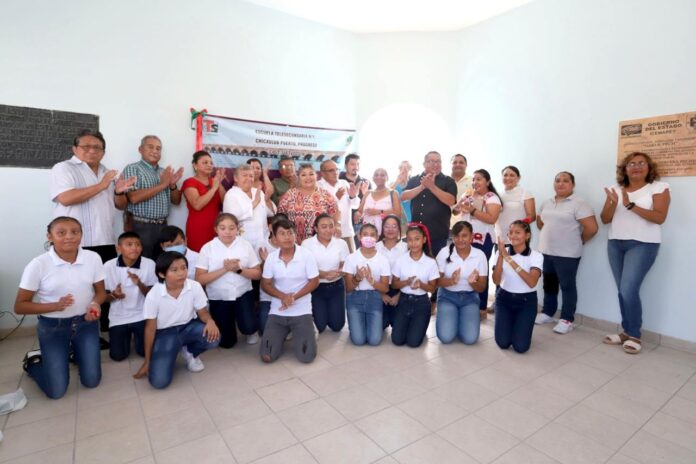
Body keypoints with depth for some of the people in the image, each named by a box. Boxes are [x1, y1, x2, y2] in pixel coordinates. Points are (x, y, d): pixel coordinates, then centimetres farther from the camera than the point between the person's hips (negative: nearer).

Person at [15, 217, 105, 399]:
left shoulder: (93, 258, -11)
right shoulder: (38, 265, -17)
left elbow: (100, 291, 1)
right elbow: (20, 306, -10)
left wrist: (95, 304, -21)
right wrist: (55, 306, -26)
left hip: (85, 323, 2)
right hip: (52, 327, -2)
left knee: (91, 382, 6)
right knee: (56, 391, 1)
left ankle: (74, 351, 37)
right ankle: (34, 361, 32)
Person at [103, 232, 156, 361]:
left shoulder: (149, 264, -13)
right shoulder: (109, 266, -11)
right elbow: (104, 296, 0)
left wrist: (139, 284, -28)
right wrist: (113, 295, -24)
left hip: (142, 315, -1)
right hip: (118, 317, 1)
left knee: (146, 352, -5)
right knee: (118, 355, -1)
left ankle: (136, 335, 28)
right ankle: (128, 335, 31)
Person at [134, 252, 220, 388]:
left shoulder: (195, 287, -17)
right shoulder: (153, 295, -19)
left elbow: (202, 312, -5)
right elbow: (150, 328, -8)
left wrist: (210, 321, -32)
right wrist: (147, 361, -1)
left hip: (188, 327, 2)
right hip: (165, 333, -2)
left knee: (213, 337, -30)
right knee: (159, 381, -20)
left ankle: (189, 352, 6)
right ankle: (168, 357, 17)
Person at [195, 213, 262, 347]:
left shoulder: (246, 245, -5)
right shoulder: (207, 248, -9)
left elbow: (257, 274, -3)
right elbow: (200, 279, -13)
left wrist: (239, 269, -21)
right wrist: (224, 269, -23)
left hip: (243, 294, 0)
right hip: (219, 298, 0)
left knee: (248, 326, -24)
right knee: (226, 342, 10)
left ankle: (252, 331, 15)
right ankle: (230, 323, 44)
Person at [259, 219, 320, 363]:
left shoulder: (306, 255, -11)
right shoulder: (271, 258, -4)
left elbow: (314, 281, -6)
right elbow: (265, 284, 2)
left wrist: (294, 297, -19)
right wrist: (282, 296, -17)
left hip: (301, 311, -2)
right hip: (277, 311, 2)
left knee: (306, 357, -10)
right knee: (267, 357, -4)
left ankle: (307, 330, 21)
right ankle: (284, 333, 25)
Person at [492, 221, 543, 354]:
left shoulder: (536, 256, -10)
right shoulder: (502, 252, -6)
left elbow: (532, 282, -27)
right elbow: (496, 281, -17)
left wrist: (509, 259, -32)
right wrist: (501, 256, -29)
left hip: (526, 301, -1)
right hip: (504, 298, 1)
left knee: (521, 347, -11)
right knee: (503, 343, -11)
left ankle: (521, 326, 22)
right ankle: (508, 323, 22)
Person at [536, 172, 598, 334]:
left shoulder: (578, 204, -11)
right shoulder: (546, 203, 10)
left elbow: (592, 228, -16)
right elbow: (540, 221, 24)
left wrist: (579, 241, -3)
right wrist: (551, 235, 13)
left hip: (567, 254, -6)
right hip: (546, 251, 6)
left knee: (567, 286, 2)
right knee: (549, 284, 15)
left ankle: (567, 319, 13)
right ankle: (547, 312, 28)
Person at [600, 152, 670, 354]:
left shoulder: (659, 187, -1)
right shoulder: (615, 189, 8)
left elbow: (660, 217, -13)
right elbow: (605, 219, 4)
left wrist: (630, 205, -21)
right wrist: (613, 203, -14)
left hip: (642, 245, -4)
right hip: (615, 244, 4)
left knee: (629, 290, -11)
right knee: (623, 291, 6)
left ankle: (634, 335, 6)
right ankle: (627, 331, 18)